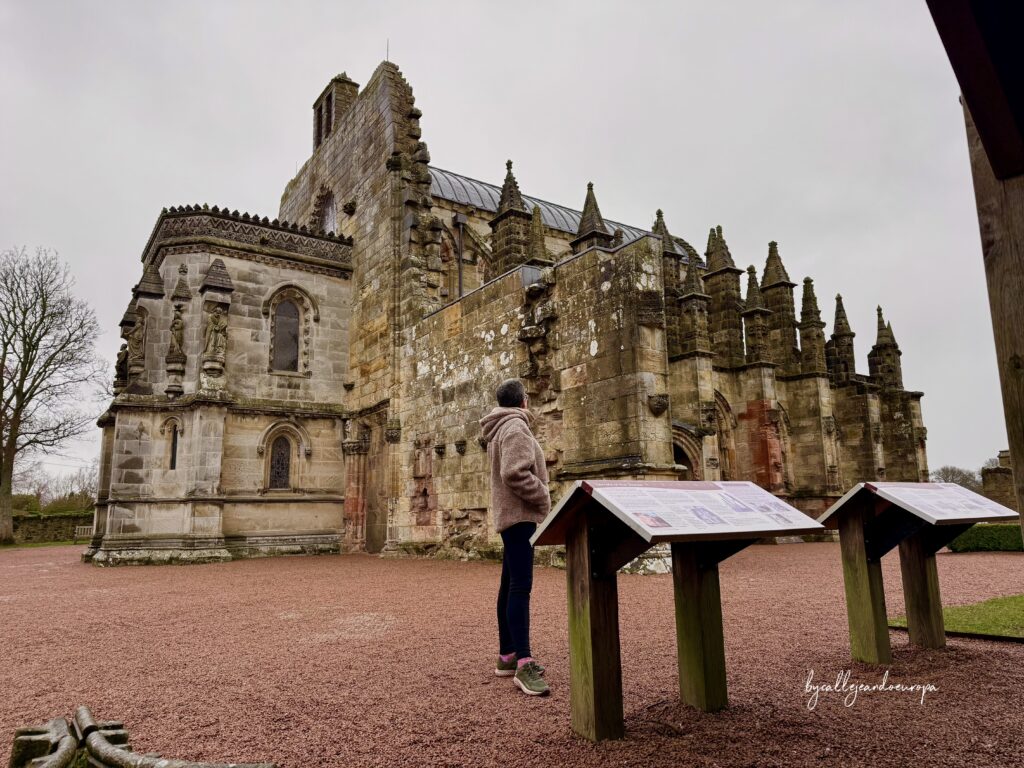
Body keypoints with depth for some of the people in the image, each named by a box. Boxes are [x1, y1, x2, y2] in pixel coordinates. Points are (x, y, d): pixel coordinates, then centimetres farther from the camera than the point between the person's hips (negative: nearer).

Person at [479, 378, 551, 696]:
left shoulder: (501, 430, 21)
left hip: (511, 515, 11)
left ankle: (507, 656, 19)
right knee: (521, 587, -14)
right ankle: (524, 664, -16)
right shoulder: (515, 427, -11)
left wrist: (538, 498, 12)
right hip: (520, 515, -11)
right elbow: (515, 473, -23)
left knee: (510, 585, 12)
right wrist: (543, 499, -12)